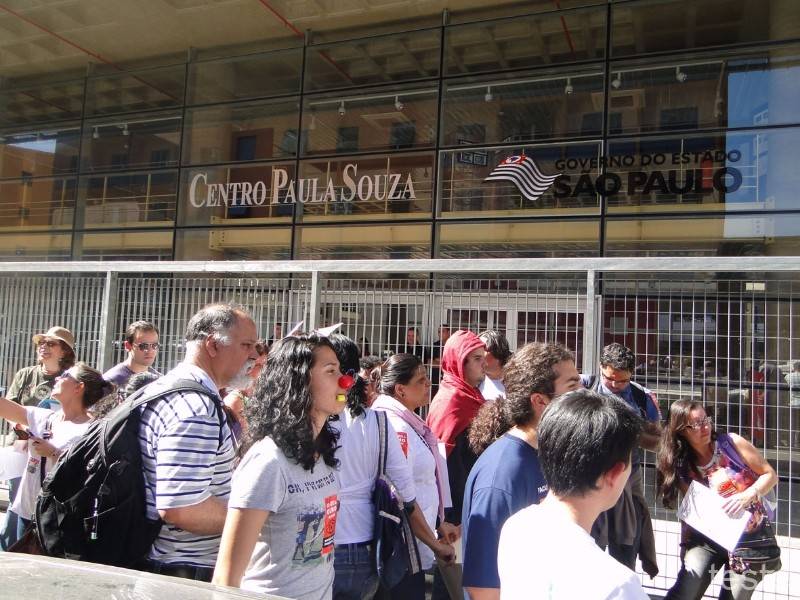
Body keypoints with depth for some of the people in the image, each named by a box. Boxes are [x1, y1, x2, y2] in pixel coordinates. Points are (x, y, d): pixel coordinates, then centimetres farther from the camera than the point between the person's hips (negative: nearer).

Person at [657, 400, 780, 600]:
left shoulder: (731, 443, -11)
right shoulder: (682, 468, -6)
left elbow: (770, 475, -5)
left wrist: (747, 496, -22)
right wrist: (687, 541, -11)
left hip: (752, 536, -1)